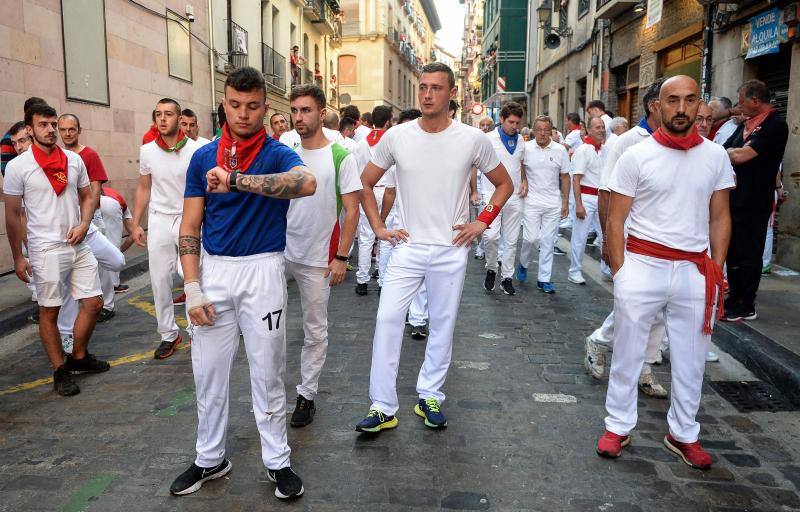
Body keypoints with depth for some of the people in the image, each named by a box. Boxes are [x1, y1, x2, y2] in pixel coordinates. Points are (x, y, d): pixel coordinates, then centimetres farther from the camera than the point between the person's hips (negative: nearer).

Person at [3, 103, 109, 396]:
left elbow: (87, 197, 15)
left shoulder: (74, 160, 6)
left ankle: (79, 357, 28)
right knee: (49, 311, 5)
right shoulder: (17, 166, -6)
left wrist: (83, 224, -5)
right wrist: (17, 258, -2)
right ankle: (60, 370, 18)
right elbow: (12, 215, -3)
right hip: (46, 250, -4)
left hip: (78, 246, 5)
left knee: (93, 303, 7)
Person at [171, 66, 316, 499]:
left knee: (267, 373, 8)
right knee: (208, 372, 12)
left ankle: (277, 461, 25)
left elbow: (307, 183, -30)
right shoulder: (203, 157, 5)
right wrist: (192, 289, -4)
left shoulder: (277, 154, -4)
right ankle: (210, 459, 32)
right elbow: (190, 227, 4)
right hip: (213, 269, 3)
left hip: (262, 269, -3)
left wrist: (236, 180, -33)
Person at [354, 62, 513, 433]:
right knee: (387, 319, -5)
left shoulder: (473, 139, -4)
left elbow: (504, 184, 10)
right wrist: (378, 228, 2)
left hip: (451, 250, 0)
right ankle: (383, 407, 7)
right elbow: (366, 183, 10)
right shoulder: (396, 137, -2)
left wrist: (482, 221, -2)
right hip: (407, 246, 0)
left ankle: (430, 397, 27)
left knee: (443, 325, 9)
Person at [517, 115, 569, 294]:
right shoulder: (526, 148, -2)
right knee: (531, 238, -7)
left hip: (553, 204, 2)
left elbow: (565, 177, 8)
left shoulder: (560, 150, 3)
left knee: (548, 241, 4)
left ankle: (544, 279, 13)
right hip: (532, 201, -2)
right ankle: (523, 264, 23)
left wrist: (566, 202, 6)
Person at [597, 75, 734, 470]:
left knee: (690, 358, 11)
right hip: (643, 265, -2)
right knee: (628, 352, 8)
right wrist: (620, 271, -7)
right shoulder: (636, 156, -3)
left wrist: (716, 272, 4)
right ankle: (618, 426, 24)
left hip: (694, 270, 3)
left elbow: (719, 218, 10)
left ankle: (683, 433, 28)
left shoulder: (715, 156, 6)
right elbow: (615, 220, -3)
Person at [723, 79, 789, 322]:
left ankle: (746, 308, 10)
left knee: (749, 256, 0)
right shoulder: (746, 125, 14)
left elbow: (742, 156, -18)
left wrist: (732, 152, -1)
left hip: (754, 203, -8)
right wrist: (736, 152, -4)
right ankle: (734, 299, 25)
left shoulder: (775, 125, -12)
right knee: (732, 253, 14)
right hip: (734, 199, 8)